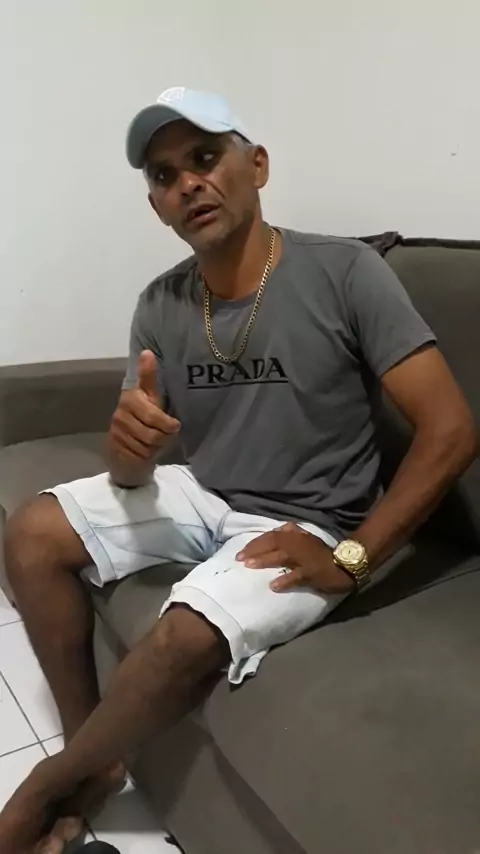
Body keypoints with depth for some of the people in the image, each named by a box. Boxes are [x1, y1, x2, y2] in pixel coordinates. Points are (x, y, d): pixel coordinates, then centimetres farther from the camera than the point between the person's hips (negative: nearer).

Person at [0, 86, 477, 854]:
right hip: (202, 498, 6)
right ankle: (92, 757, 6)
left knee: (188, 635, -30)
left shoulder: (345, 272, -17)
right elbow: (132, 475, 0)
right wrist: (129, 443, -25)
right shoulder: (160, 306, -2)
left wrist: (352, 557, -21)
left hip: (309, 528, -5)